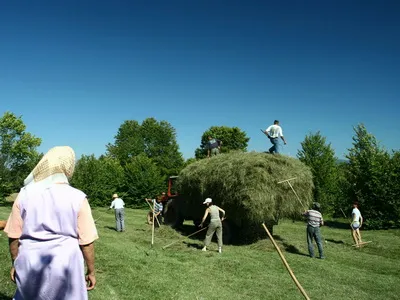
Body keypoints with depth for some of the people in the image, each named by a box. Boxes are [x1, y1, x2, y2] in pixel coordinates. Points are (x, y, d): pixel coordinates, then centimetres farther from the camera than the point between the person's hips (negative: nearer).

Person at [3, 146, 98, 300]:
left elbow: (14, 235, 1)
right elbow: (86, 241, -10)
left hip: (30, 265, 3)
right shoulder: (77, 198, -12)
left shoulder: (25, 194, -4)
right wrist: (91, 271, 1)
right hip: (65, 266, -2)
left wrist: (15, 264, 15)